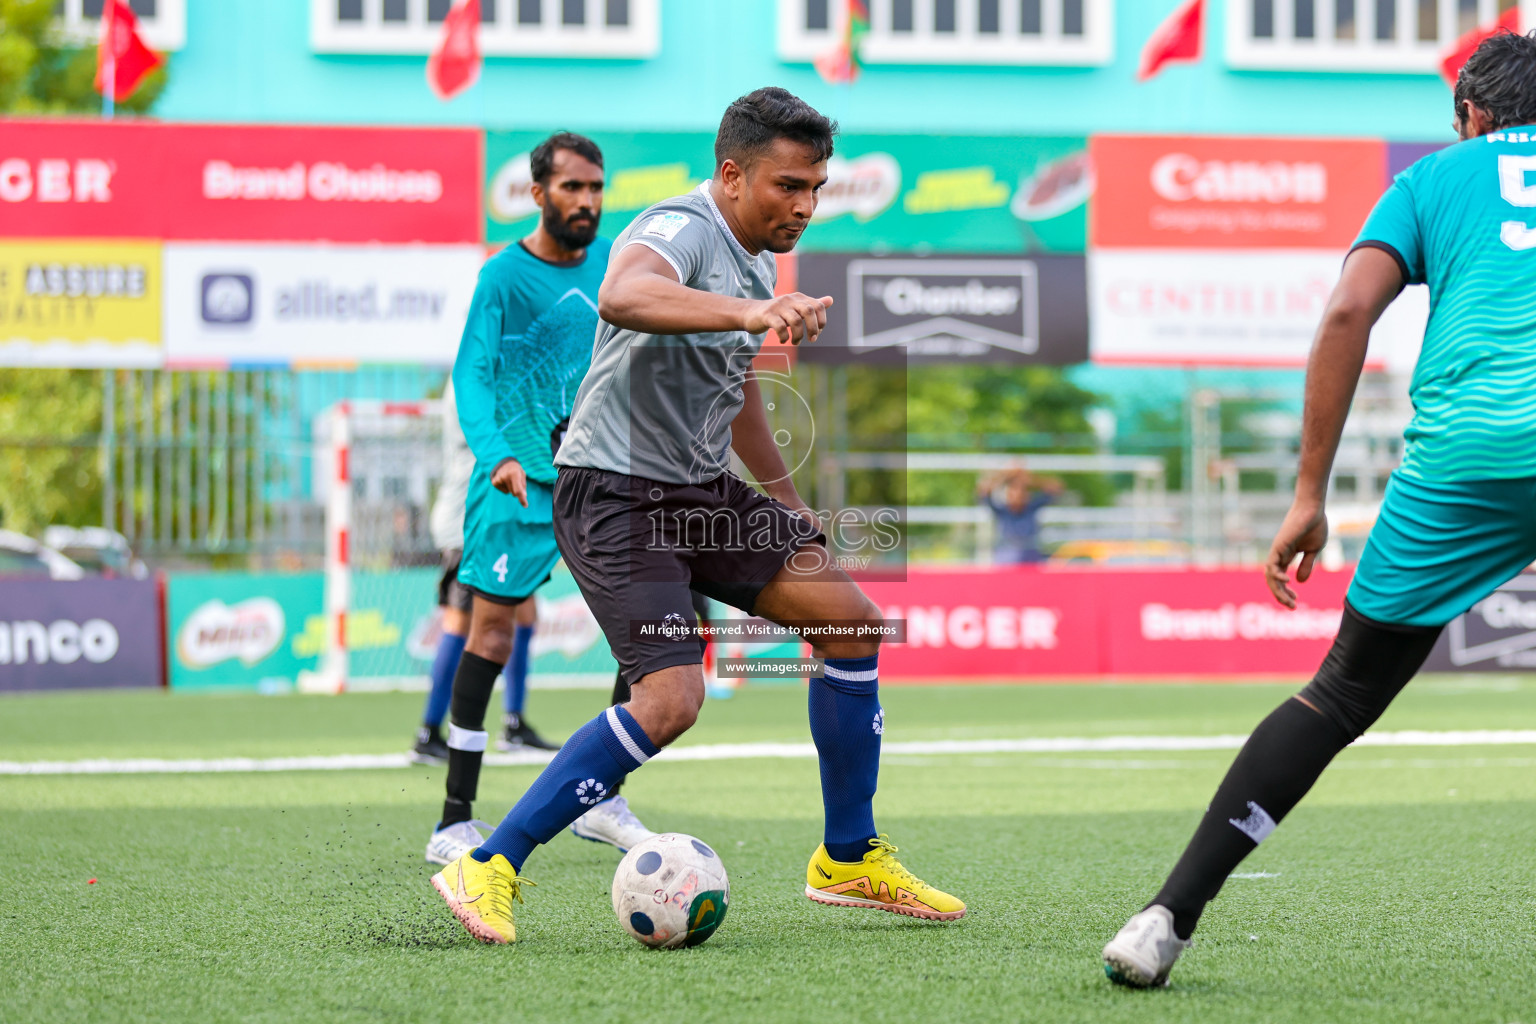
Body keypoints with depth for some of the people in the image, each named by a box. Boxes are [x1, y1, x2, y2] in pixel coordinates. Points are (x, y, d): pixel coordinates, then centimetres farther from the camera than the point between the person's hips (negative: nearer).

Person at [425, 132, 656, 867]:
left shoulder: (615, 264, 8)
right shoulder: (504, 275, -7)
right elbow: (471, 375, -16)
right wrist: (496, 454, -31)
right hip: (520, 482, -5)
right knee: (492, 631, -7)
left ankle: (602, 802, 12)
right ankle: (455, 822, -2)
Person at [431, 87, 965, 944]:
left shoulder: (756, 259, 12)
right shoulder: (683, 230, -18)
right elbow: (623, 297, -44)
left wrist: (789, 502, 34)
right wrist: (749, 312, -57)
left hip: (701, 489, 9)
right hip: (615, 491, -9)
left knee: (854, 621, 4)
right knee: (672, 698, -22)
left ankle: (851, 859, 17)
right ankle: (489, 870, -13)